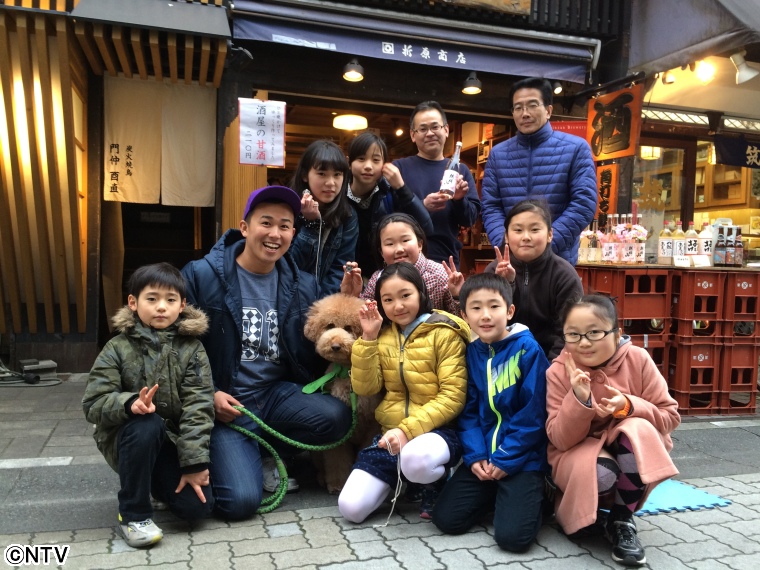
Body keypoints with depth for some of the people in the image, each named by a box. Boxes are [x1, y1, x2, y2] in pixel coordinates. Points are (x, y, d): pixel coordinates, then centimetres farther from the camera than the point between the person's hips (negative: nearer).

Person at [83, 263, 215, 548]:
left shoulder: (191, 349, -7)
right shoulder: (117, 348, -8)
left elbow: (198, 407, -13)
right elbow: (93, 403, -14)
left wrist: (194, 463, -19)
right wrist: (129, 403, -36)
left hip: (173, 440, 2)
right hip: (127, 439, -1)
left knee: (198, 505, -14)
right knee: (147, 424, -35)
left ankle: (159, 480, 22)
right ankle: (133, 514, -14)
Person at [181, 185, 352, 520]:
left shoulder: (304, 285, 5)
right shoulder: (202, 275, -6)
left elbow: (314, 355, 6)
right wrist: (208, 395, -12)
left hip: (278, 392, 4)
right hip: (226, 401, -4)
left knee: (337, 416, -25)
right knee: (241, 501, -20)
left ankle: (267, 456, 5)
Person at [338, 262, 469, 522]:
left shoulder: (444, 334, -7)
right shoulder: (382, 334, 9)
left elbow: (452, 397, -13)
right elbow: (364, 388, 1)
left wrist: (408, 430, -22)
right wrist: (368, 337, -8)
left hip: (437, 430, -4)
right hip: (391, 432, 5)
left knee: (415, 459, -40)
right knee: (351, 508, -11)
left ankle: (437, 483, -3)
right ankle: (399, 479, 18)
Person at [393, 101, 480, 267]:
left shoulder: (461, 171, 11)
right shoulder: (399, 167, 2)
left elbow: (471, 219, 7)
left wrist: (460, 200, -13)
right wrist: (423, 206, -22)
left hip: (447, 261, 3)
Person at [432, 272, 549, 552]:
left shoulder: (528, 349, -12)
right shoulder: (471, 352, 3)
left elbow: (533, 412, -13)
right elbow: (468, 410, 5)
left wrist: (506, 459, -13)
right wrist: (475, 455, -8)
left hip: (522, 457, -4)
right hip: (482, 456, 5)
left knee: (512, 536, -16)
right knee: (446, 519, -4)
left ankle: (530, 497, 15)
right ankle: (495, 496, 21)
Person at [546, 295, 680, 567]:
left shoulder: (637, 359, -14)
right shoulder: (558, 371, -16)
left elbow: (670, 416, -9)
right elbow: (560, 441, -18)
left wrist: (629, 406, -29)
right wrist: (578, 400, -35)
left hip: (632, 457, 2)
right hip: (578, 456, -1)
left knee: (639, 429, -32)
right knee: (600, 472, -36)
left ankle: (622, 521, -13)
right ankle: (583, 513, 3)